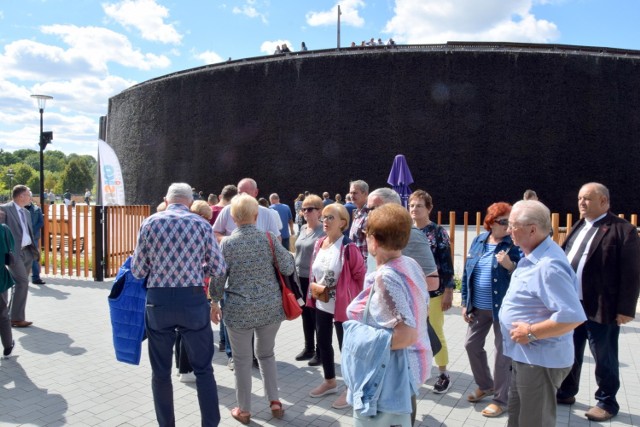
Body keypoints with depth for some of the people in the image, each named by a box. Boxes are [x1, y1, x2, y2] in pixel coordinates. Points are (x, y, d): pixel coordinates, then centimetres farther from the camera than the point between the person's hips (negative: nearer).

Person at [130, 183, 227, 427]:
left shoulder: (150, 223, -1)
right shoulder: (201, 225, -2)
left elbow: (137, 271, 0)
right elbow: (219, 269, 1)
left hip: (158, 301, 1)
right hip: (193, 300, -1)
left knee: (161, 372, 15)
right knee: (203, 370, 11)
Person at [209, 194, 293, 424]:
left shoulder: (227, 243, -7)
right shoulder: (269, 237, -5)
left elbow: (218, 277, -2)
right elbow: (288, 268, -6)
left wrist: (214, 302, 12)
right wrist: (284, 252, 14)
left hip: (239, 309, -2)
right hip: (270, 307, 2)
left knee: (242, 360, 12)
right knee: (267, 354, 21)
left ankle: (244, 410, 24)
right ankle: (274, 402, 24)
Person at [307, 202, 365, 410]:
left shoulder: (348, 247, -19)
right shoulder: (319, 244, 4)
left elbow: (361, 275, -14)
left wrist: (355, 299, -9)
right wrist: (314, 287, 5)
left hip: (342, 305, -7)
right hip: (321, 304, 8)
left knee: (345, 346, 5)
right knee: (323, 343, 18)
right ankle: (330, 381, 39)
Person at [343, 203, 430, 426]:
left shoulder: (385, 277, -26)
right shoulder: (412, 265, -1)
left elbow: (407, 335, -29)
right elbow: (421, 311, 11)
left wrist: (365, 343, -18)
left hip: (389, 375, -9)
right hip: (410, 366, 9)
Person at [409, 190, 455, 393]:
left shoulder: (438, 232, -7)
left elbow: (446, 263, -8)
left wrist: (448, 291, -11)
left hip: (433, 291, -4)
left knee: (436, 333, 7)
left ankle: (443, 374, 23)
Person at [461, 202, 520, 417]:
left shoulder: (514, 244, -10)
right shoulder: (478, 241, 4)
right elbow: (467, 273, 8)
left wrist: (510, 266, -29)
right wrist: (465, 303, 7)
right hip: (478, 307, 6)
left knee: (502, 352, 4)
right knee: (472, 345, 15)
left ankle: (500, 399, 22)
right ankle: (485, 385, 38)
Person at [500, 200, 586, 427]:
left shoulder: (548, 266, -28)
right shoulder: (534, 257, 6)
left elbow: (573, 315, -33)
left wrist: (531, 332, -25)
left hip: (540, 360, -10)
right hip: (525, 355, 10)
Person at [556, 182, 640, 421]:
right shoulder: (578, 227, 13)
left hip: (601, 308, -7)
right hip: (570, 304, 7)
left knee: (604, 358, 9)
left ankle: (607, 402, 26)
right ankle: (566, 392, 35)